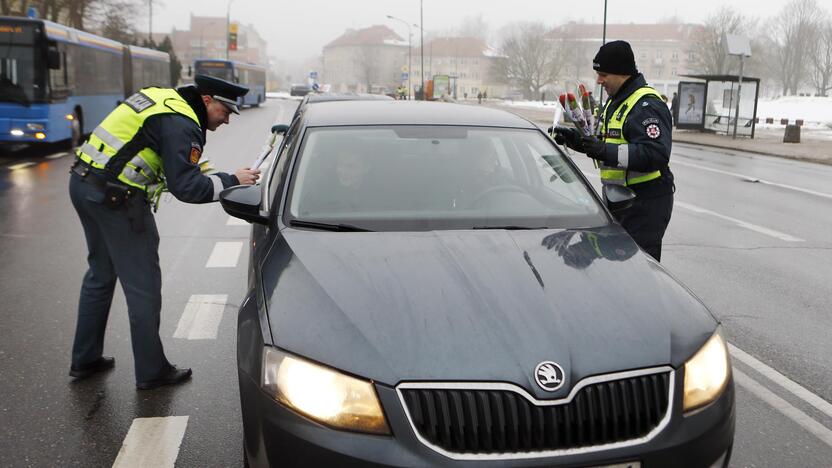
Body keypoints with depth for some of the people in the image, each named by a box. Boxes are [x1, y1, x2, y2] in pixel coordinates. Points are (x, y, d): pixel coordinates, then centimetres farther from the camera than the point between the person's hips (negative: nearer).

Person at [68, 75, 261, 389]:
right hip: (115, 195, -10)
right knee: (142, 286, 1)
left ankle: (84, 360, 32)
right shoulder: (181, 124, -15)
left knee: (101, 274, 22)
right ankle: (151, 372, 11)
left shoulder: (165, 99, 14)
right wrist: (231, 181, -10)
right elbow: (186, 187, -20)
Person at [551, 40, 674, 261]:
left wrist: (604, 150, -34)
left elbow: (656, 154, -30)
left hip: (645, 204, -10)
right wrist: (578, 140, 7)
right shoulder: (615, 100, 15)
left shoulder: (647, 105, -19)